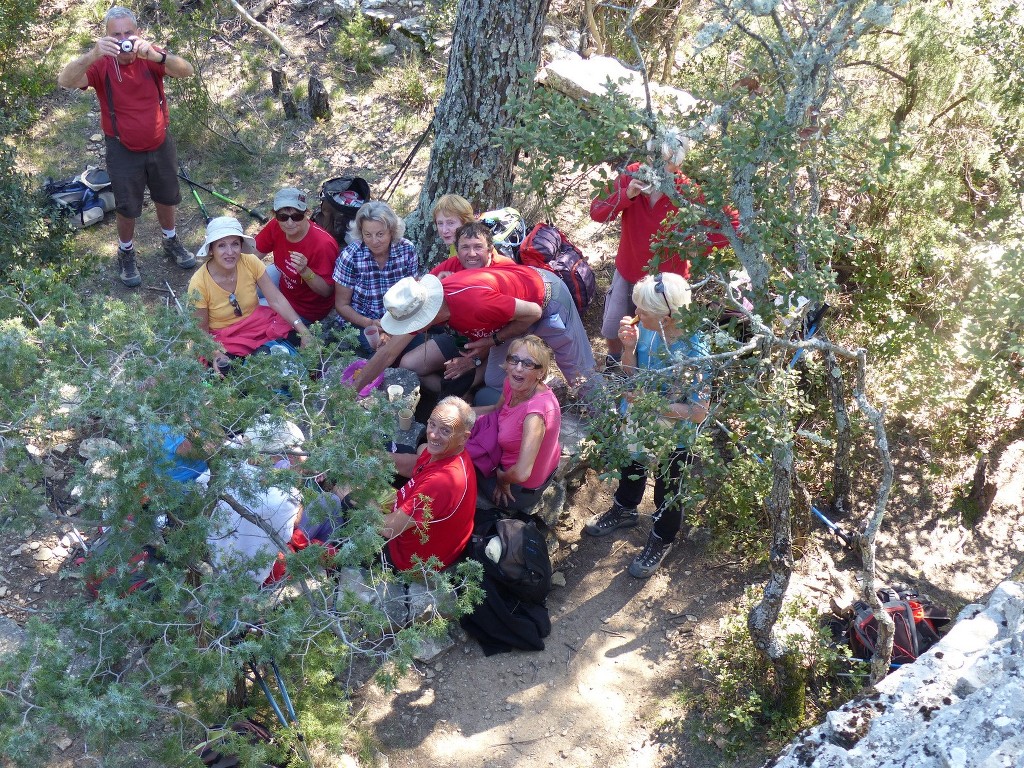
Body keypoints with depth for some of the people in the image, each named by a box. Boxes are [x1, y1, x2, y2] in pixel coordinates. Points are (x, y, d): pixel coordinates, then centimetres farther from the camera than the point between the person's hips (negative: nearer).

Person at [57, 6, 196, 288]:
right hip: (123, 150, -2)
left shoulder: (150, 56, -16)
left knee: (166, 199, 22)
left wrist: (155, 55, -51)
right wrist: (92, 55, -54)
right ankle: (126, 254, 37)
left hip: (160, 145, 2)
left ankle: (171, 242, 47)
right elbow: (65, 81, -36)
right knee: (127, 208, 11)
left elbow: (187, 71, -32)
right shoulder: (101, 63, -20)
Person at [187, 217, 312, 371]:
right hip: (224, 338, -3)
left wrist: (302, 329, -24)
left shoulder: (250, 262, -14)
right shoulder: (199, 284, -21)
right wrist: (216, 353, -30)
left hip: (259, 323, 3)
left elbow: (276, 300, -13)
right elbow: (202, 330, -11)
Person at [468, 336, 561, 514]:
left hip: (521, 490, -7)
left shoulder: (536, 409, -37)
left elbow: (521, 473, -41)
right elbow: (497, 408, 12)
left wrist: (501, 477, -20)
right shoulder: (512, 384, -13)